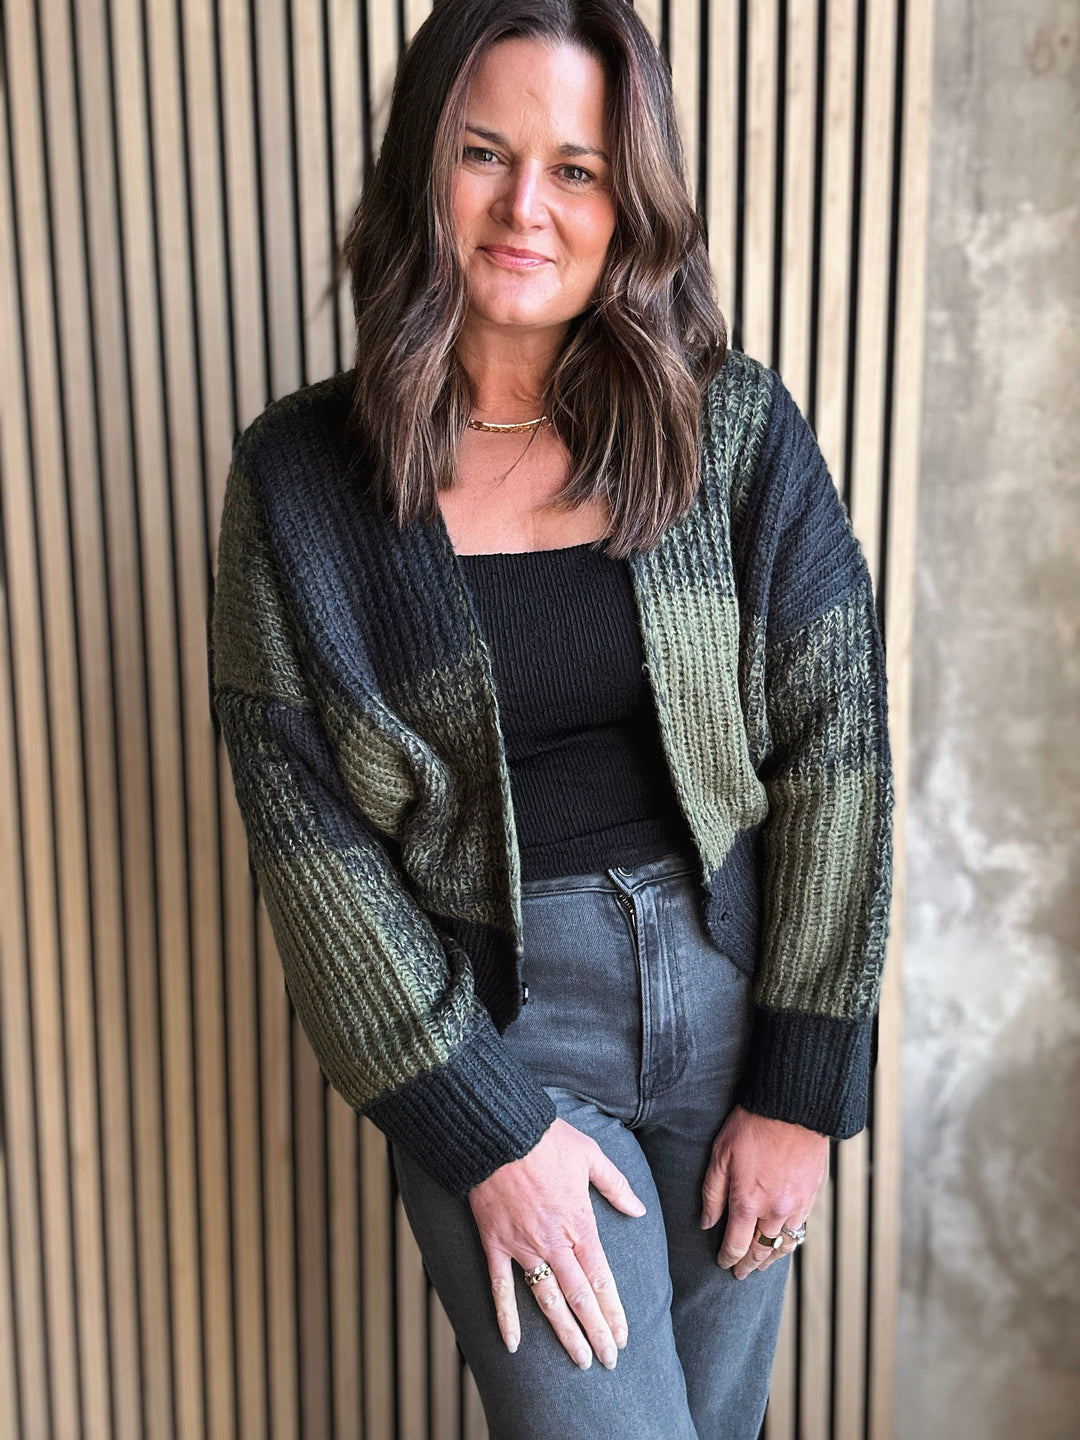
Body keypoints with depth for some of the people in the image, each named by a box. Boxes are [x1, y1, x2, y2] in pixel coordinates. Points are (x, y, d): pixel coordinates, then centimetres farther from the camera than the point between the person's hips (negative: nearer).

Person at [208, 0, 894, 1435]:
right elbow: (306, 832, -8)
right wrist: (480, 1127, -11)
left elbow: (834, 750, -4)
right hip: (490, 1022, -2)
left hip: (734, 992, 2)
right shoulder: (298, 475, -7)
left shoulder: (742, 433, -5)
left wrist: (801, 1085, -6)